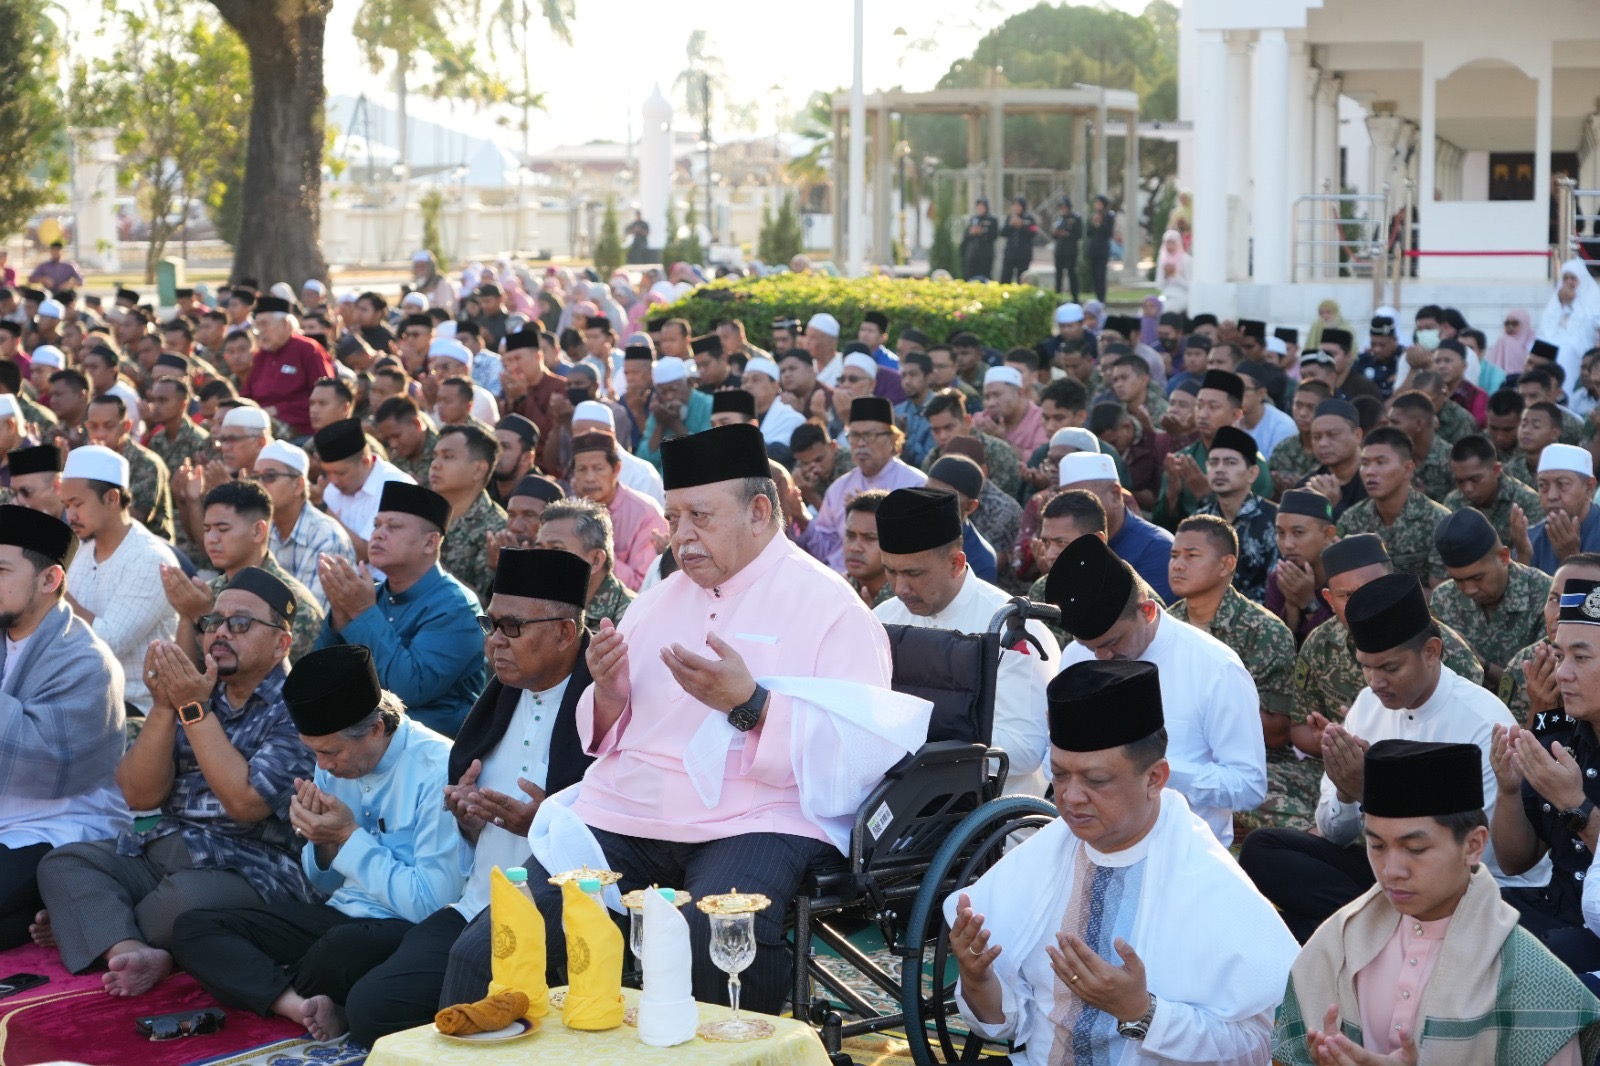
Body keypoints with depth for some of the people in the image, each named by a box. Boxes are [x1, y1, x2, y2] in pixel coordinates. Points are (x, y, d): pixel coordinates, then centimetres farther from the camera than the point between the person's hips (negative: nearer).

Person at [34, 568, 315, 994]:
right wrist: (164, 706, -10)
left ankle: (91, 929, -6)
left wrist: (194, 709, -16)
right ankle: (131, 951, -33)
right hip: (164, 849, 7)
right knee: (63, 864, -10)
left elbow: (245, 802, -19)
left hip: (251, 868, -7)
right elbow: (140, 795, 4)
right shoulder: (194, 689, 13)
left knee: (185, 897, -35)